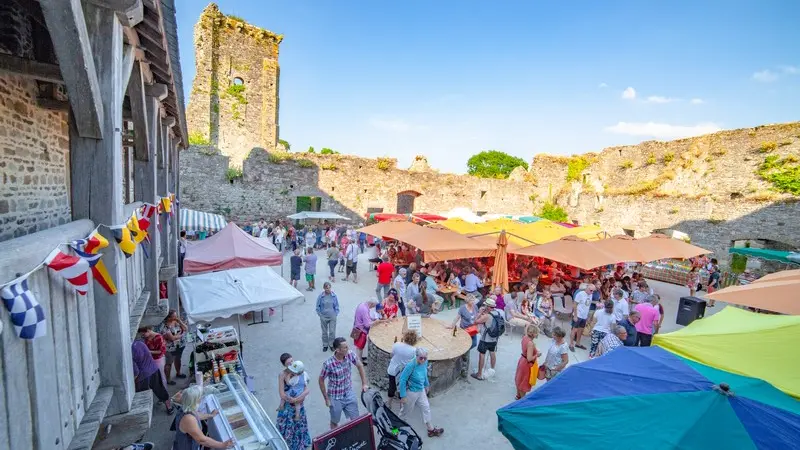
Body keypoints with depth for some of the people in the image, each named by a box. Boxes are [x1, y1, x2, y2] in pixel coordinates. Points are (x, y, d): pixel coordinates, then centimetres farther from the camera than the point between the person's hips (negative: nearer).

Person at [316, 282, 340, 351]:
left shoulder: (334, 295, -11)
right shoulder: (321, 296, -14)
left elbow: (336, 306, 1)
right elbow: (318, 306, -2)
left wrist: (336, 314, -1)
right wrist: (320, 315, -3)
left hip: (332, 317, 0)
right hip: (324, 317, 0)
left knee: (332, 332, 6)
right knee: (324, 332, 15)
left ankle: (332, 344, 28)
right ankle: (325, 345, 34)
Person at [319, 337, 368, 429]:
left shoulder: (350, 355, -18)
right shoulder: (328, 364, -29)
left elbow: (360, 366, -1)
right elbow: (321, 380, -14)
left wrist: (364, 383, -1)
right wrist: (326, 399, -8)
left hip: (349, 394, 3)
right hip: (335, 398, -3)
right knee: (335, 422, 19)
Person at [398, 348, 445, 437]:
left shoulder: (425, 362, -13)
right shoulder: (411, 365, -34)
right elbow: (402, 380, -27)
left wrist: (427, 384, 20)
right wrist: (403, 396, -22)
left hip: (421, 390, 7)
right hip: (411, 392, -6)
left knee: (426, 408, 19)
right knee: (406, 411, 15)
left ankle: (431, 430, 38)